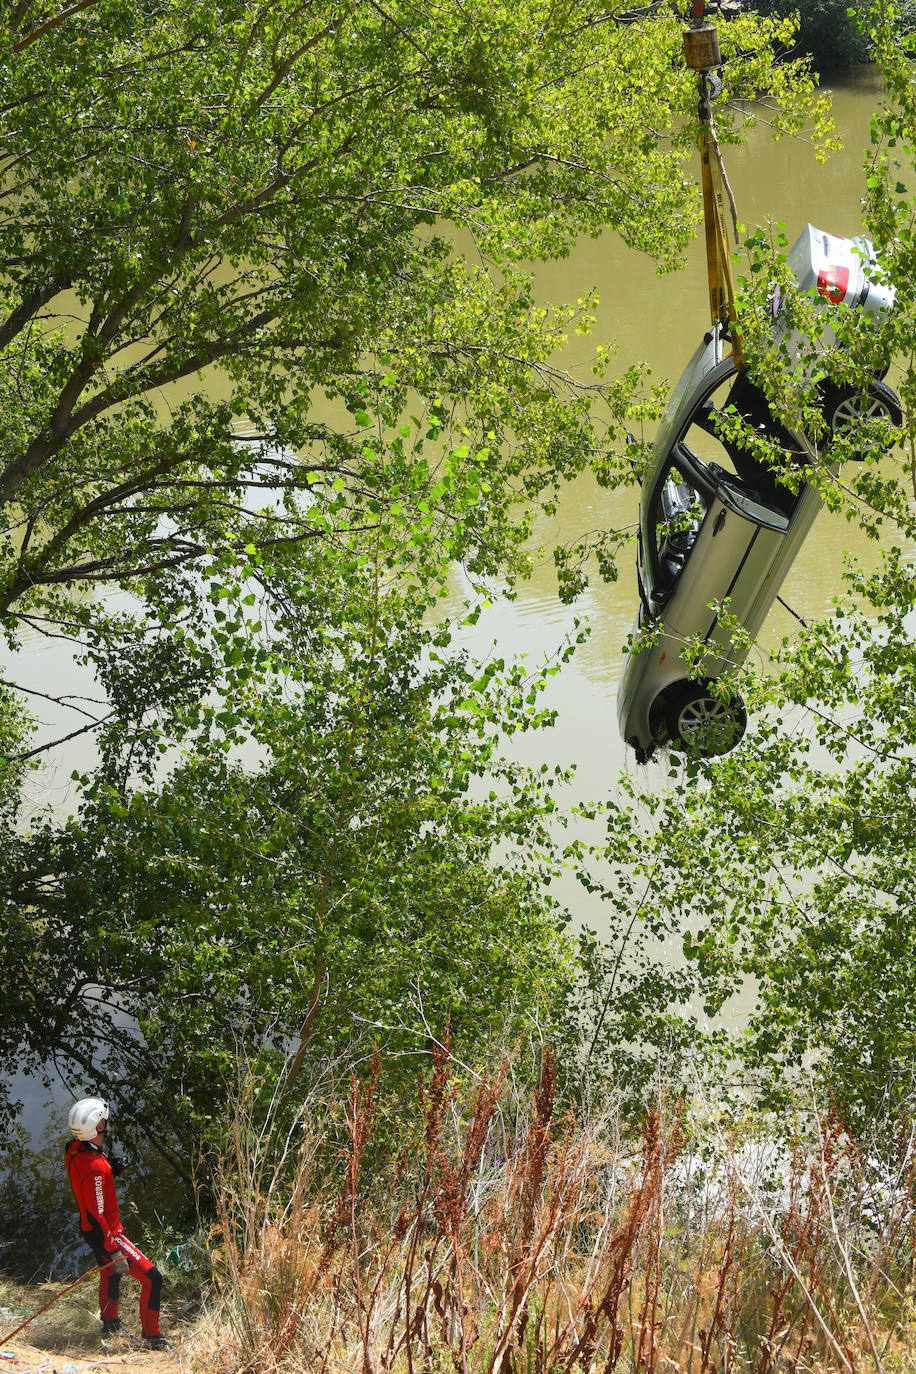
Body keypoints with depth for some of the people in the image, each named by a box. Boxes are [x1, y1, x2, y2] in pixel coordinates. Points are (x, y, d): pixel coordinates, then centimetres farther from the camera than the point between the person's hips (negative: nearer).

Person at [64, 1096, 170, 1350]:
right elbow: (97, 1215, -30)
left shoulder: (74, 1150, -5)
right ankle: (152, 1337, 5)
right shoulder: (94, 1168, -33)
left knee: (110, 1273, 33)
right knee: (152, 1279, -6)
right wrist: (114, 1252, -25)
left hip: (91, 1231, 10)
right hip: (105, 1234, -10)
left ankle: (110, 1324, 54)